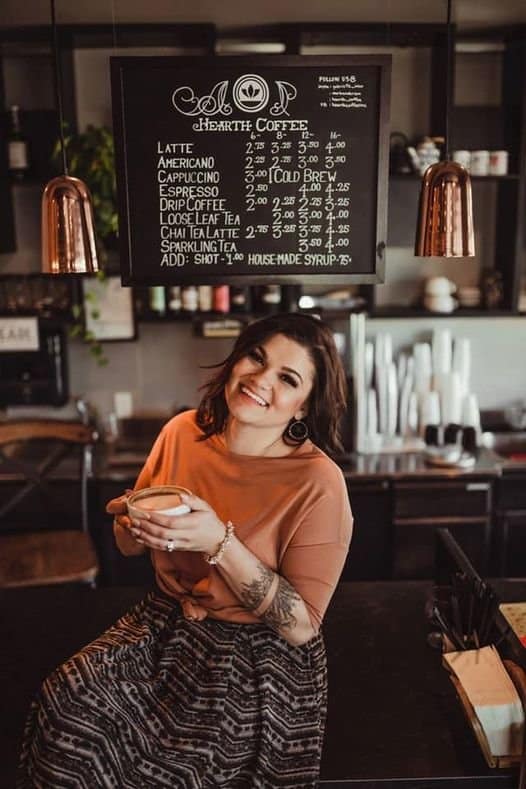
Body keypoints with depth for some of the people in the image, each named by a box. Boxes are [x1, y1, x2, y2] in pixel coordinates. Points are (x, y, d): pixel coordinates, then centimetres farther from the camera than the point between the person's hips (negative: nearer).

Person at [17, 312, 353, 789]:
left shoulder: (318, 482, -20)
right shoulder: (184, 432, -5)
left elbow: (301, 625, -18)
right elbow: (129, 545, 8)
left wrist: (220, 543, -29)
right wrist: (133, 521, -16)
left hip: (259, 657, -4)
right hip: (166, 623, 4)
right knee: (66, 700, -17)